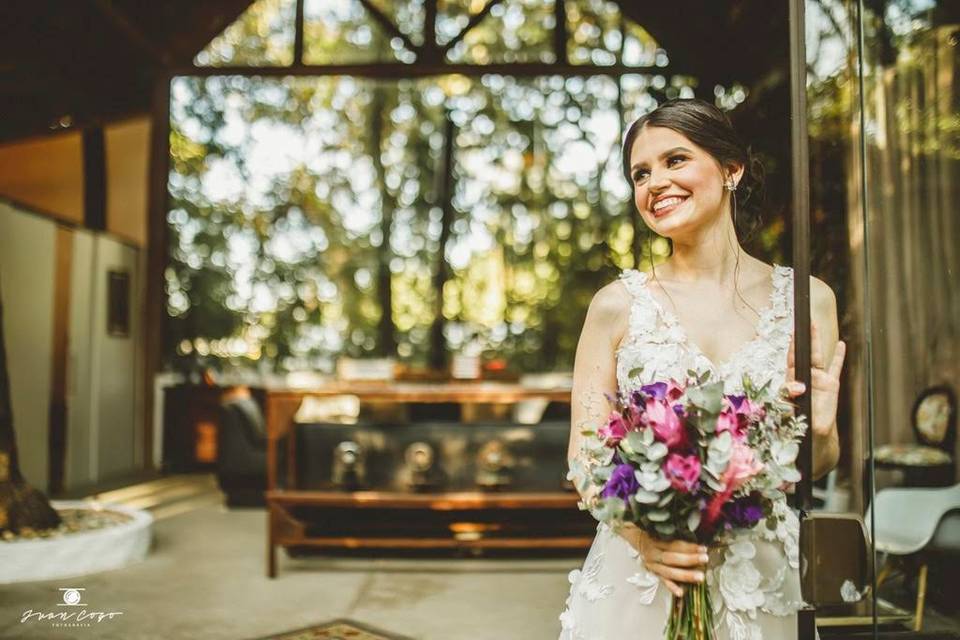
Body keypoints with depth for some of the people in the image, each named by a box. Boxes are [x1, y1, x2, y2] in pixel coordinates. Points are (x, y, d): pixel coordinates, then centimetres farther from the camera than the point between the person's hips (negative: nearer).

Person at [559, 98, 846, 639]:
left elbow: (816, 467, 5)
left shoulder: (806, 298, -2)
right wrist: (638, 531, -23)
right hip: (637, 578, -2)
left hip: (762, 581, 2)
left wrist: (820, 431, -16)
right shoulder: (619, 305, -7)